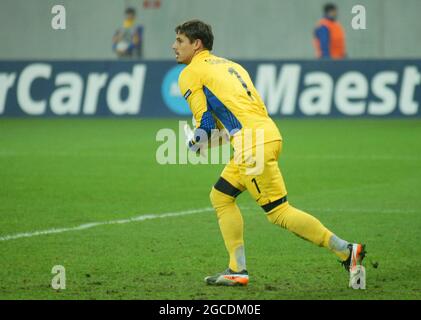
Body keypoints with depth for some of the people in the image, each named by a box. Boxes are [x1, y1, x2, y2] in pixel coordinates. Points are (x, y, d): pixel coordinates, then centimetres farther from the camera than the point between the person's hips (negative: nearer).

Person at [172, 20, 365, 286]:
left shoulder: (190, 74, 1)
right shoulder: (229, 65, 26)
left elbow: (205, 123, -5)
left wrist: (195, 142, 15)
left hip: (254, 145, -9)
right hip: (268, 134, 9)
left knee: (279, 212, -5)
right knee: (221, 196, 15)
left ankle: (346, 251, -6)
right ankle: (237, 270, 10)